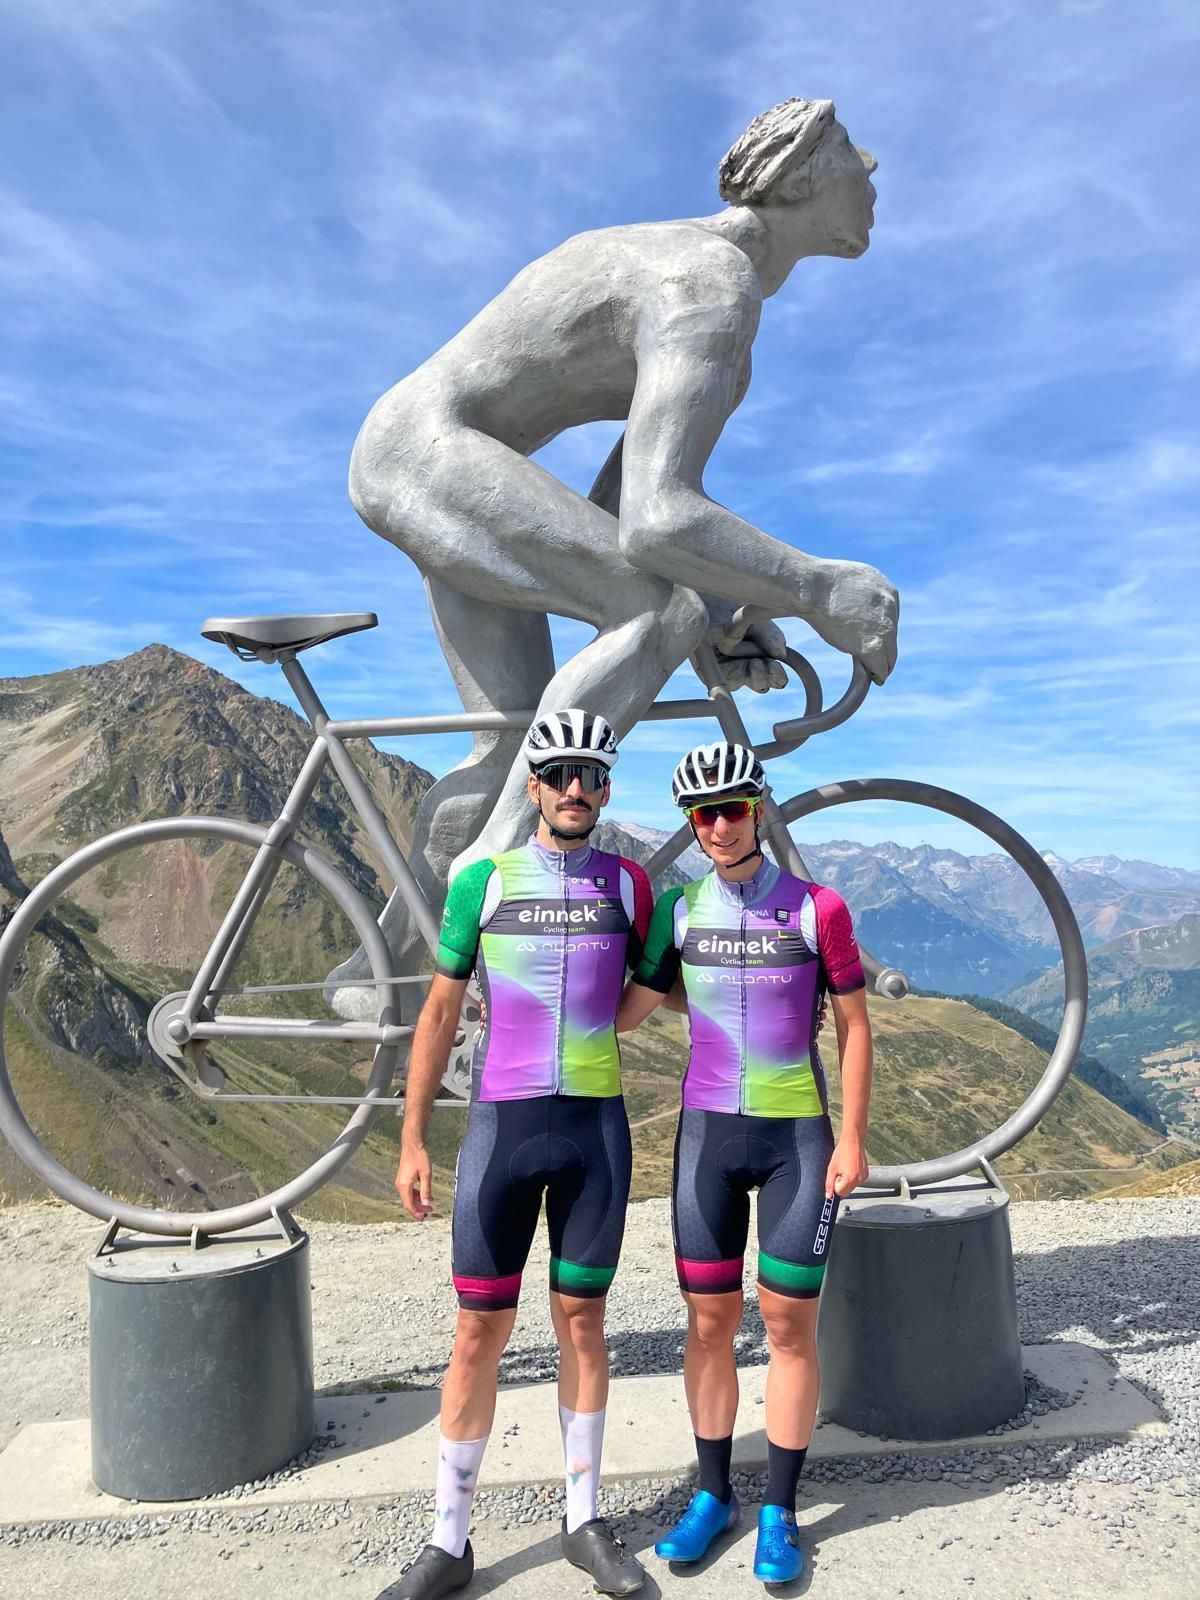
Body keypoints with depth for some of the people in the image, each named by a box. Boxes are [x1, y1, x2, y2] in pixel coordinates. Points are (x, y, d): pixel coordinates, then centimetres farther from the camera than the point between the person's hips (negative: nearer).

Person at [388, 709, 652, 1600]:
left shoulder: (628, 884, 2)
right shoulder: (484, 881, -1)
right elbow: (441, 1011, 2)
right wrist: (413, 1138, 1)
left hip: (597, 1126, 1)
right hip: (501, 1124, -1)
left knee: (582, 1321, 12)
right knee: (481, 1331, 6)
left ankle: (585, 1521, 30)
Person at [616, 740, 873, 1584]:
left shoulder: (817, 908, -8)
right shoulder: (678, 910, 0)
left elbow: (856, 1026, -2)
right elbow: (625, 1011, 3)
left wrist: (853, 1139, -6)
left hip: (800, 1139, -2)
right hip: (707, 1134, 3)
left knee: (789, 1326, 6)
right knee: (709, 1322, 11)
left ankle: (780, 1512, 24)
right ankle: (713, 1495, 29)